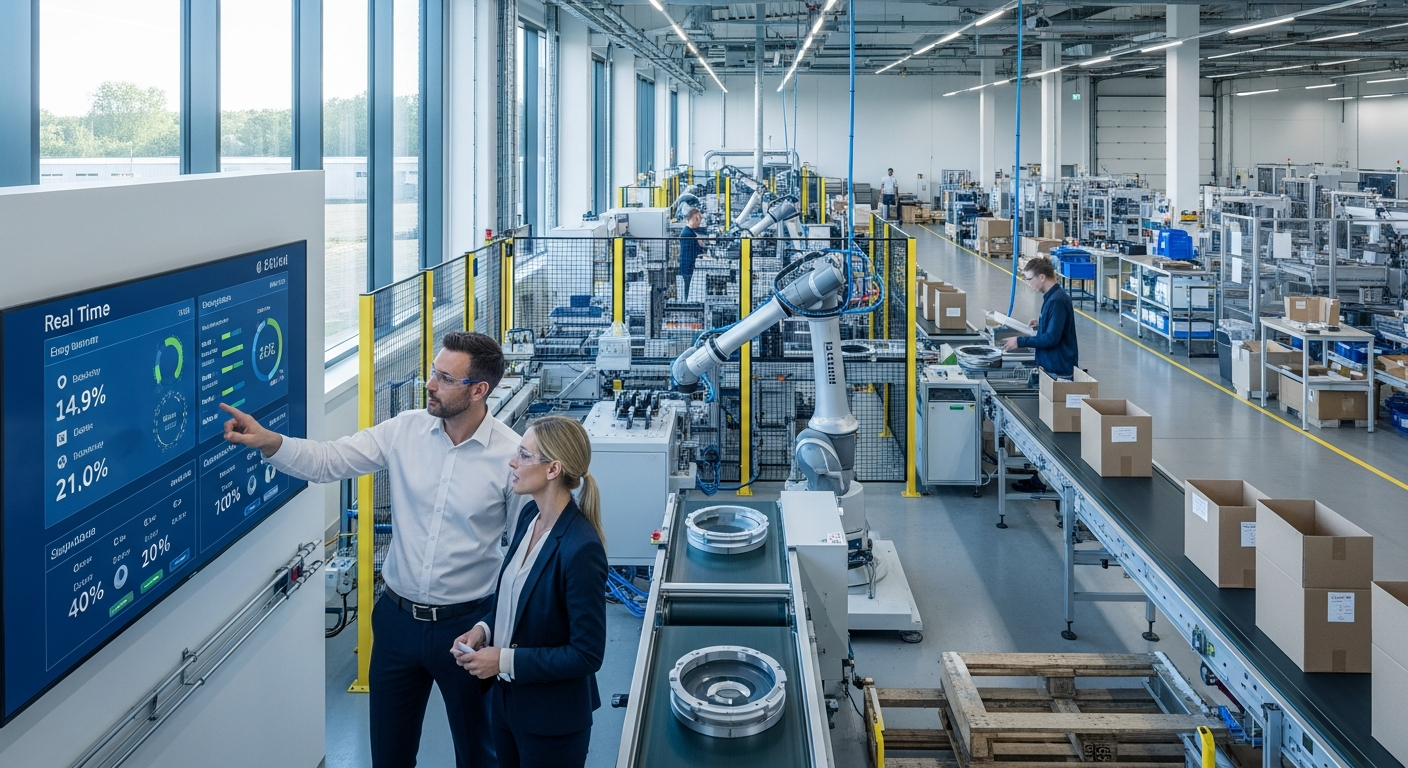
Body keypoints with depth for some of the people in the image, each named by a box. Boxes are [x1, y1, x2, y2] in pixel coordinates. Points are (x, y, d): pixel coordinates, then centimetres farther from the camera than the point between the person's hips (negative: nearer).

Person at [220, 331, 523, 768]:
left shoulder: (513, 455, -14)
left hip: (464, 624, -3)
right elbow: (328, 462, -6)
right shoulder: (405, 430, -4)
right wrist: (269, 442, -24)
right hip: (398, 617, 4)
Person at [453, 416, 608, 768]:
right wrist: (484, 629, -3)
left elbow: (587, 654, -24)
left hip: (552, 718, -8)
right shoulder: (530, 515, -2)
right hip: (508, 699, 8)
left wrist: (506, 661, -21)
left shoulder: (581, 548, -28)